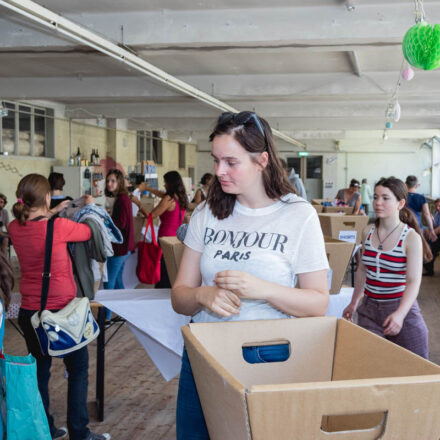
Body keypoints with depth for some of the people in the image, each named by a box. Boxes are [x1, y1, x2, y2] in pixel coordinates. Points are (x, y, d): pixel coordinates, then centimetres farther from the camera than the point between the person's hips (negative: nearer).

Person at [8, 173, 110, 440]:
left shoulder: (15, 228, -4)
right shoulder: (60, 227, -20)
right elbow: (89, 232, -1)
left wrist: (51, 214, 27)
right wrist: (91, 207, 16)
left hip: (29, 312, 5)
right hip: (61, 311, -5)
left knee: (40, 371, 18)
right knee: (78, 370, 10)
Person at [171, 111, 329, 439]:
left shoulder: (299, 216, -7)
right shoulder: (207, 214, 3)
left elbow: (319, 303, -7)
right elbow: (179, 296, 4)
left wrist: (262, 290, -23)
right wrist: (202, 295, -20)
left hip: (268, 358, -3)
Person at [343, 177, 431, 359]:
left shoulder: (411, 238, -11)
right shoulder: (367, 232, 4)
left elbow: (413, 282, -18)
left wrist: (400, 314, -33)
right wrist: (354, 303, 23)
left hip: (401, 308, -4)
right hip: (369, 309, 4)